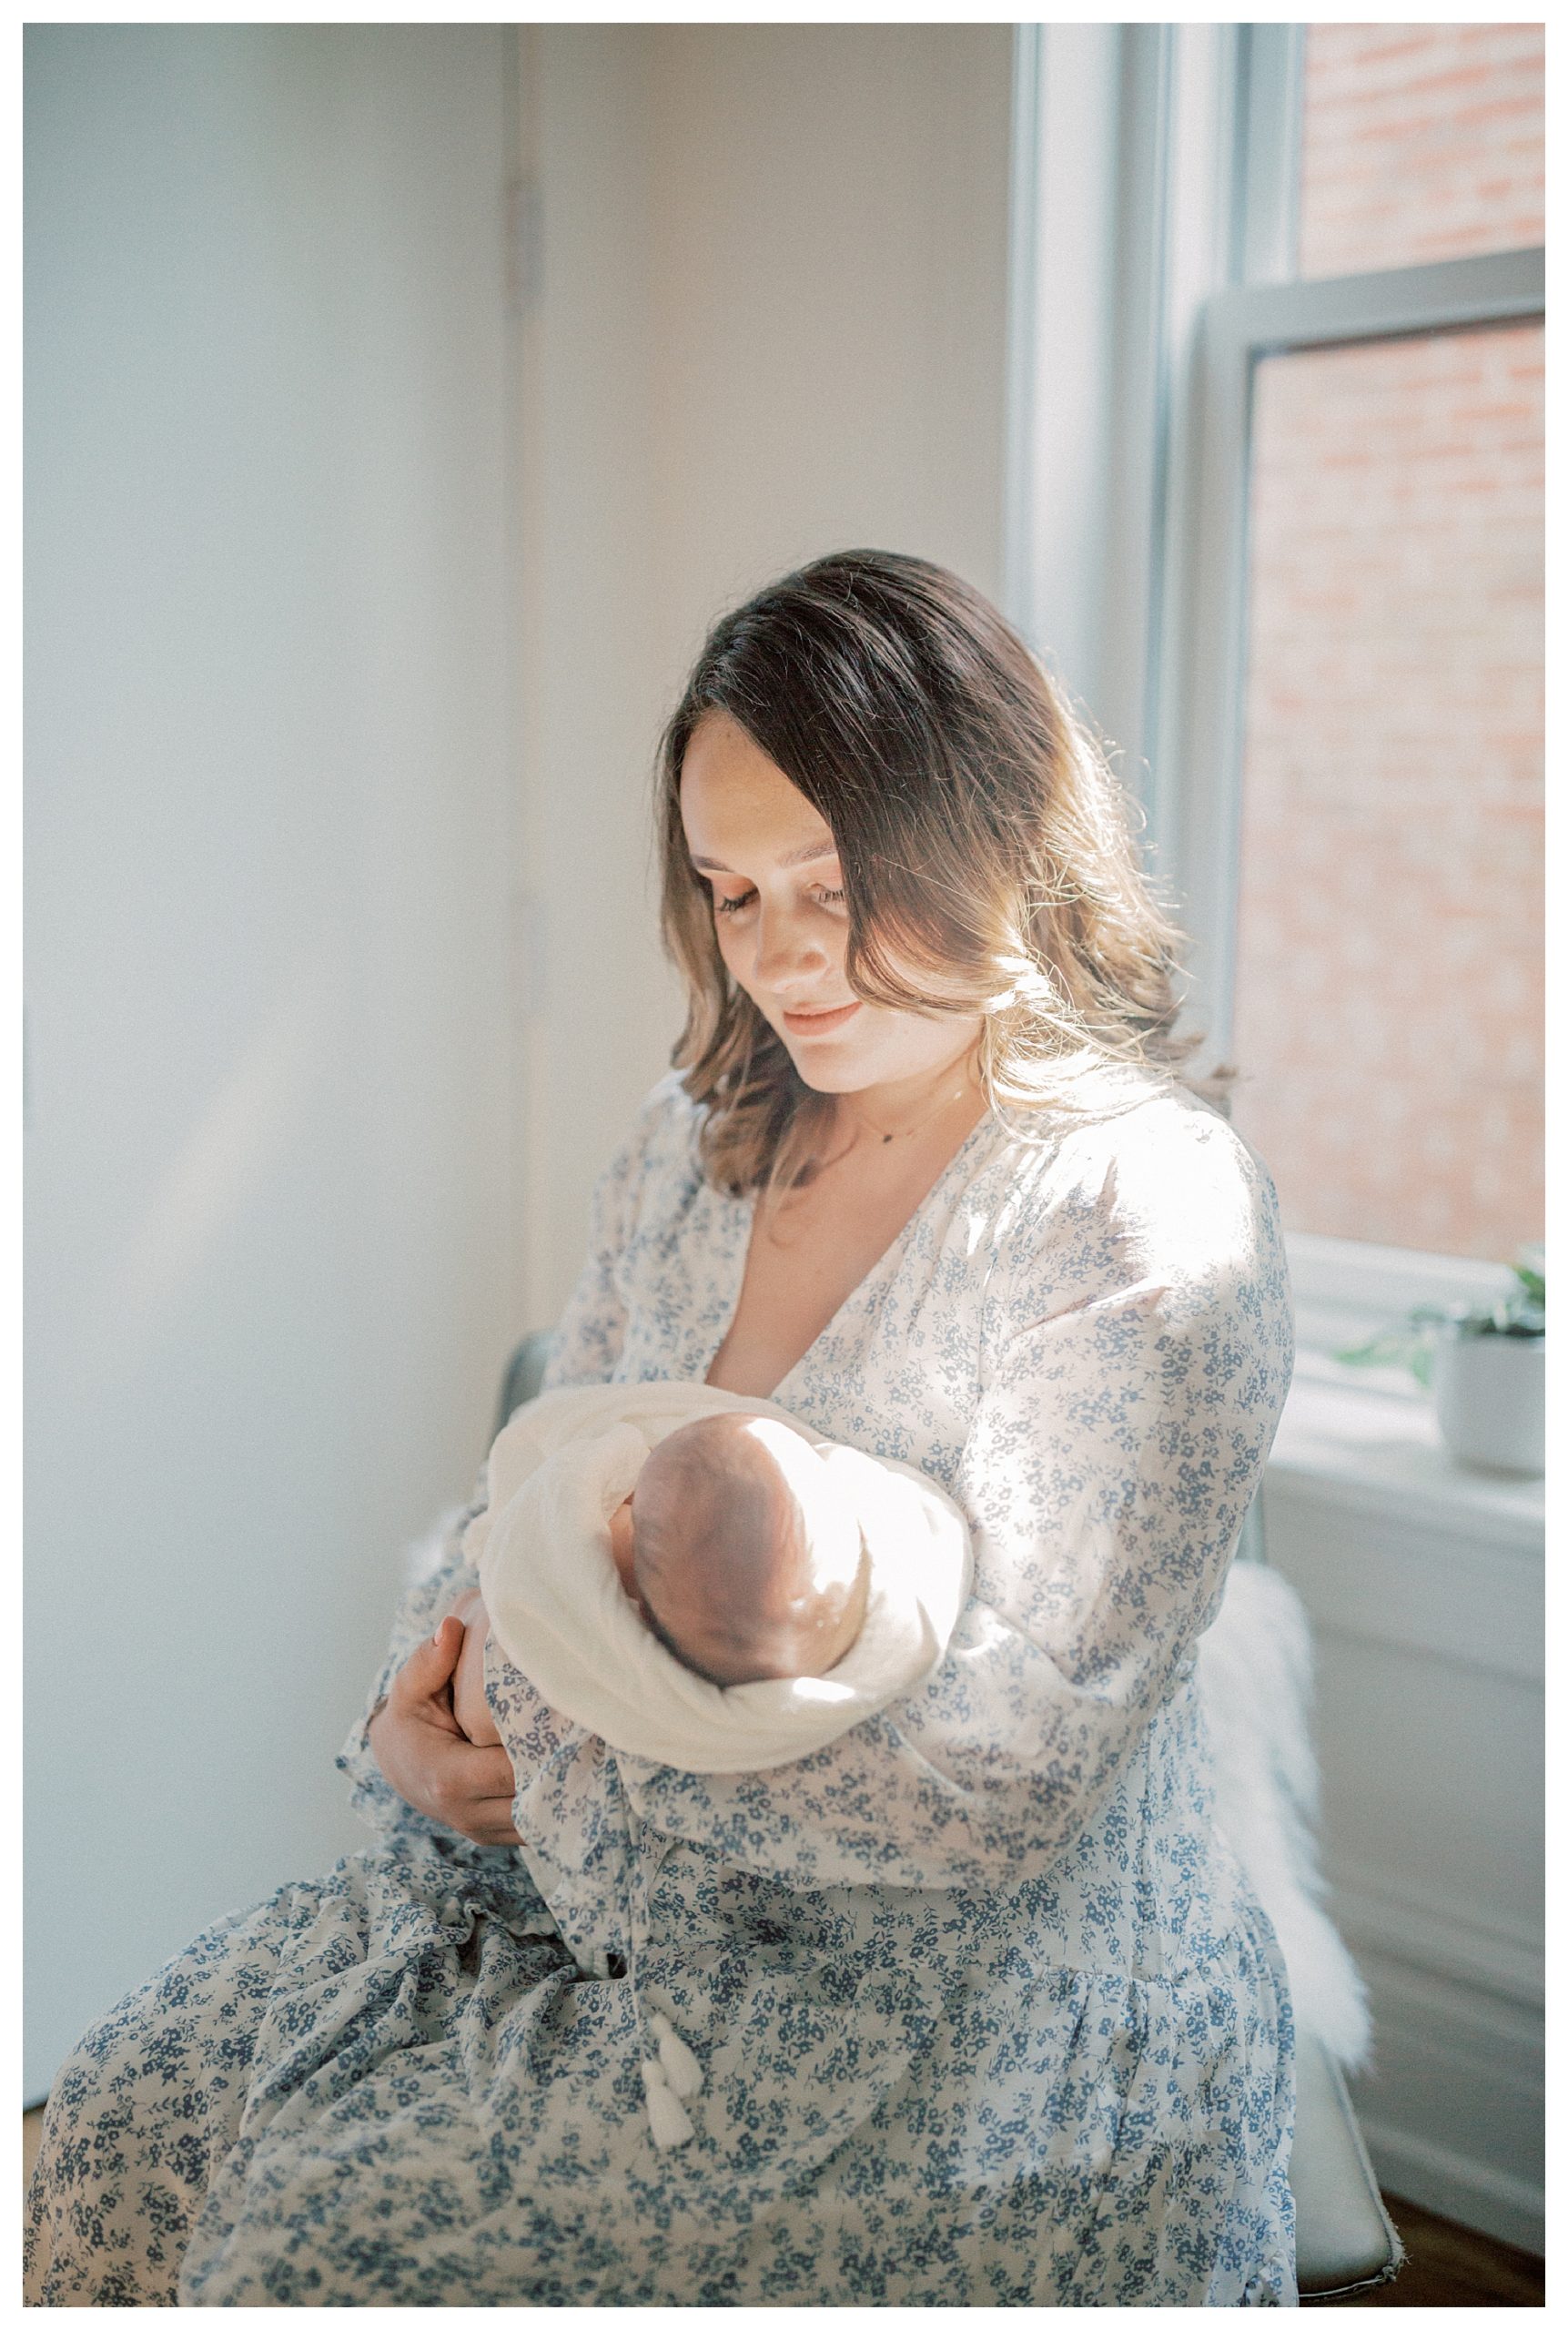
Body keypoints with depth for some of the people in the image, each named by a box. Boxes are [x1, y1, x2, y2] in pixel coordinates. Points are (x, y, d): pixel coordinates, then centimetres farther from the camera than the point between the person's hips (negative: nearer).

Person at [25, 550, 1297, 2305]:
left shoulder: (1147, 1215, -19)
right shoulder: (702, 1134, 3)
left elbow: (997, 1786, -22)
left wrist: (553, 1758, -18)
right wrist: (421, 1714, -9)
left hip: (968, 1996, -6)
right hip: (625, 1884, 7)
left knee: (329, 2238, -15)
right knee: (130, 2125, -4)